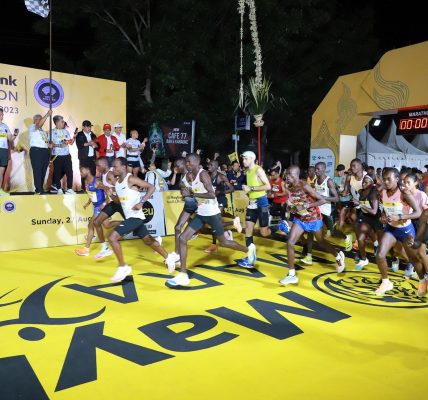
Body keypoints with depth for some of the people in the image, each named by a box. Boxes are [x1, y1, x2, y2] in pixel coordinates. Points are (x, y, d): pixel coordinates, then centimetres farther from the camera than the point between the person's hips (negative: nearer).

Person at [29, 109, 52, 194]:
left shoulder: (44, 131, 28)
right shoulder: (32, 127, 3)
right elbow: (39, 125, -18)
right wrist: (47, 115, -23)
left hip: (45, 151, 7)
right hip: (36, 150, -7)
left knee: (43, 171, 6)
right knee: (37, 170, -11)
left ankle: (41, 188, 12)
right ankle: (38, 190, -12)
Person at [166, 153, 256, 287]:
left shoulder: (203, 174, -18)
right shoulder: (193, 176, 8)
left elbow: (212, 194, -29)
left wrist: (192, 194, -28)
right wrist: (189, 194, 5)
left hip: (212, 214, -8)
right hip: (200, 214, 8)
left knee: (223, 242, 10)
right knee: (182, 238, -6)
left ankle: (249, 249, 37)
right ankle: (183, 275, -4)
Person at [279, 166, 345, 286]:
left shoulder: (304, 186, -26)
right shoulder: (289, 187, -6)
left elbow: (323, 200, -26)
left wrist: (305, 206, -32)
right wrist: (290, 209, -12)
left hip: (314, 218, -5)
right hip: (299, 218, 5)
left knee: (321, 242, 17)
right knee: (290, 243, -10)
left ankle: (338, 256, 49)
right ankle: (292, 274, -1)